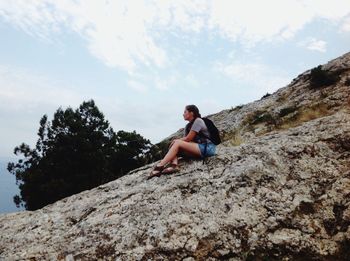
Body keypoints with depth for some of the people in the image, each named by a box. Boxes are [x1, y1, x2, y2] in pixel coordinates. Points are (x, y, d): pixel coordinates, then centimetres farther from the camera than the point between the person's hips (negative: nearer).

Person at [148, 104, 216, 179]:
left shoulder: (198, 121, -7)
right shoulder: (188, 126, 18)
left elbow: (188, 139, -12)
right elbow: (185, 139, 6)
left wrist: (176, 140, 0)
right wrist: (175, 141, -11)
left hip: (207, 147, -8)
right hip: (198, 149, 8)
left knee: (178, 143, -22)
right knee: (174, 146, -3)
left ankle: (159, 166, -27)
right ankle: (174, 165, -29)